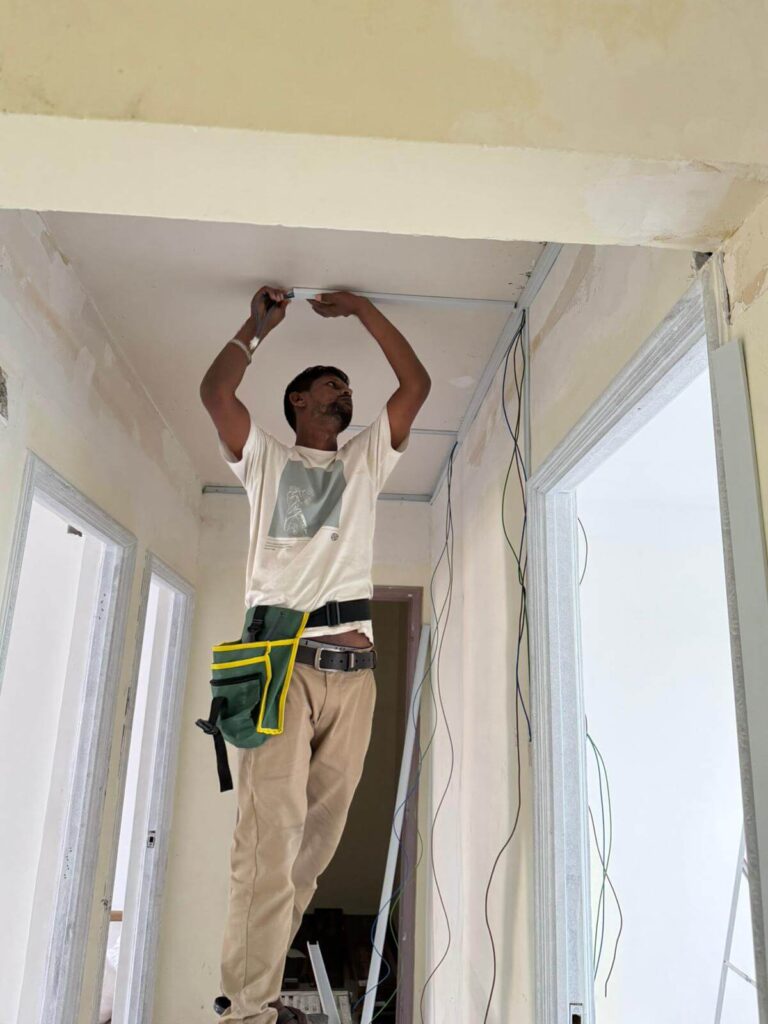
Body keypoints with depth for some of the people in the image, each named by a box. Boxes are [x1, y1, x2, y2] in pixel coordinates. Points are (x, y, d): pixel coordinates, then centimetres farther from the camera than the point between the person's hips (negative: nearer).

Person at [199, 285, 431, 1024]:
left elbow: (416, 384, 21)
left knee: (319, 832, 2)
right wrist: (259, 325, 15)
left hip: (352, 665, 4)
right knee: (269, 830, -12)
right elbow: (215, 391, 4)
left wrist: (361, 310, 23)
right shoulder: (264, 457, 19)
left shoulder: (365, 461, 26)